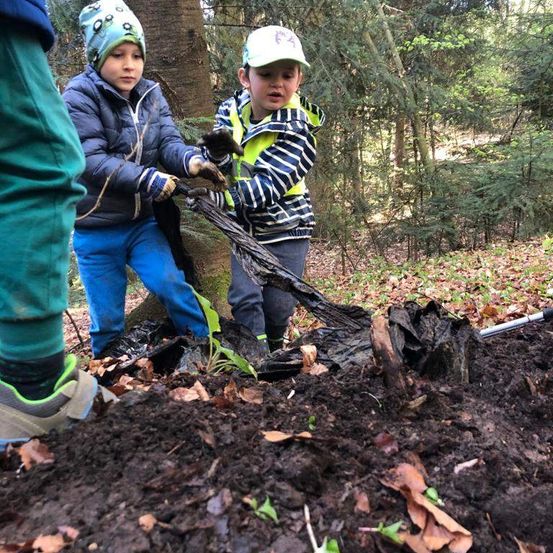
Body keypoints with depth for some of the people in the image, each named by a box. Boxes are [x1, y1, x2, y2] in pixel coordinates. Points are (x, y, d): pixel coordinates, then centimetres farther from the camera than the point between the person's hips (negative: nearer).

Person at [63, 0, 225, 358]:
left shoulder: (151, 95, 5)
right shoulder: (79, 97, -10)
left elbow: (169, 142, -8)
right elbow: (90, 160, -21)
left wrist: (192, 160, -32)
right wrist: (148, 179, -32)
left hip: (142, 222, 3)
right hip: (95, 229, -3)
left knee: (171, 286, -11)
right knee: (108, 320, 7)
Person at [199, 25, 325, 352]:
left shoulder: (296, 127, -17)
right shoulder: (230, 111, -4)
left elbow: (268, 184, -28)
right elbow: (220, 172, -7)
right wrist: (219, 156, -31)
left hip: (285, 227, -3)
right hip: (243, 227, 3)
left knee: (279, 304, 4)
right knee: (244, 297, -7)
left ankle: (275, 349, 34)